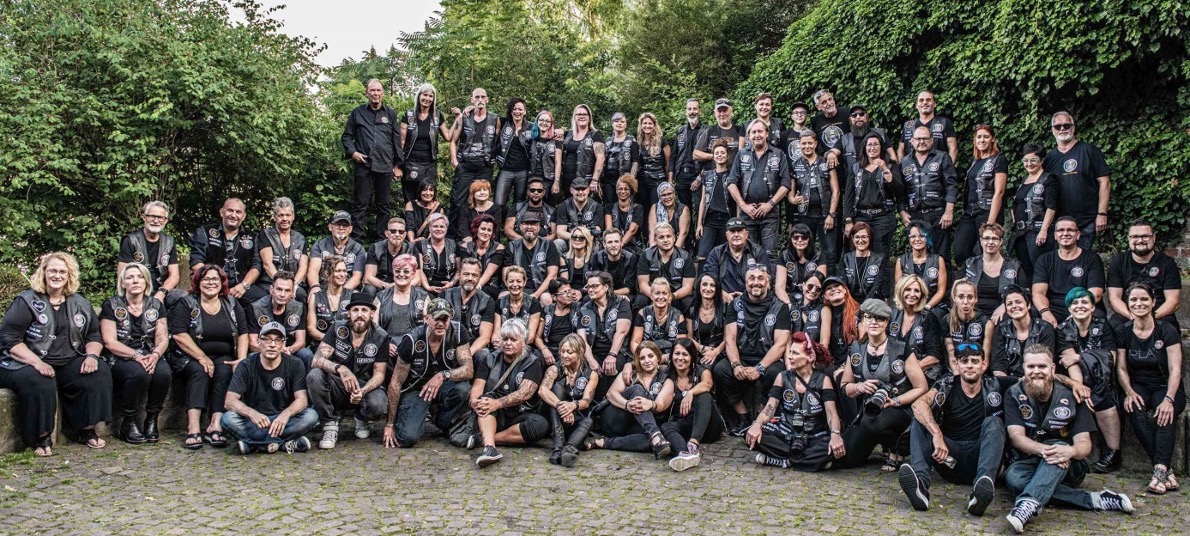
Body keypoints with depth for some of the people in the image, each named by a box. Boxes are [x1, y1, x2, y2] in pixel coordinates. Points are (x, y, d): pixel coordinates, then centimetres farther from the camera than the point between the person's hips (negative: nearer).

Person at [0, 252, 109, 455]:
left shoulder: (80, 304, 13)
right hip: (27, 365, -4)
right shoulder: (26, 302, -2)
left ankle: (88, 430, -9)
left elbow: (94, 335, 16)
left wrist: (92, 355, -8)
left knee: (100, 371, -20)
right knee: (38, 381, -37)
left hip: (70, 364, 5)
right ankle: (42, 438, -20)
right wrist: (36, 362, -25)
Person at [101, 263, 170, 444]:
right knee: (139, 373, -36)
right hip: (120, 360, -3)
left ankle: (152, 420, -10)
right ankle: (128, 423, -14)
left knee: (164, 373, -31)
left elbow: (163, 338, 5)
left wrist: (155, 355, -18)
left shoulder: (156, 305, 11)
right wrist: (136, 356, -19)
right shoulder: (112, 305, 2)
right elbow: (109, 342, -6)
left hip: (150, 358, 3)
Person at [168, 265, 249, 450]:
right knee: (200, 372, -31)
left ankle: (216, 425, -38)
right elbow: (179, 335, -11)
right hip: (191, 358, -2)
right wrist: (202, 358, -19)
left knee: (225, 372, -29)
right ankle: (193, 428, -42)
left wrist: (242, 359, -11)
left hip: (223, 358, 2)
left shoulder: (232, 304, 10)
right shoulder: (186, 304, 1)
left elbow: (243, 334, 4)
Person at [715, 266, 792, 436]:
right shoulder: (736, 305, 7)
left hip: (768, 361, -2)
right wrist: (736, 365, -18)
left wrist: (759, 369, -20)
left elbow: (780, 344, -8)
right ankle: (743, 418, -13)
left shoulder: (780, 307, 0)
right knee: (720, 369, -27)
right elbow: (730, 339, 1)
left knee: (775, 373, -35)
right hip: (741, 359, 2)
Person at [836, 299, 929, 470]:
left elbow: (921, 388, -6)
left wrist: (895, 401, -19)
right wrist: (859, 387, -9)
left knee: (872, 422, -39)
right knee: (843, 459, -10)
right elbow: (844, 386, 12)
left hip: (899, 410, -5)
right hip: (868, 411, 5)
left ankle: (898, 450, -6)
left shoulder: (901, 350, -7)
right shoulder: (856, 350, 4)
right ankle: (876, 442, 21)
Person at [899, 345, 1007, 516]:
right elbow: (918, 404, -19)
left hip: (977, 459, 0)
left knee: (993, 423, -23)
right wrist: (937, 434, -33)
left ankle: (981, 489, -47)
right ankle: (920, 483, -43)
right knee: (921, 419, -17)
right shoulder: (946, 385, 0)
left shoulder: (994, 388, 4)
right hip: (949, 460, 1)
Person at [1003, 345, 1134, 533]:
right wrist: (1042, 449, -36)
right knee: (1013, 476, -35)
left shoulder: (1070, 397, -2)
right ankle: (1093, 500, -35)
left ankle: (1029, 504, -57)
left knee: (1059, 447, -35)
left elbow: (1084, 444, -11)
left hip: (1067, 468, 0)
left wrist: (1070, 451, -37)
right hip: (1029, 463, 1)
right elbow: (1016, 436, -13)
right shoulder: (1014, 395, -1)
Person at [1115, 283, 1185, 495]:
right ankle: (1166, 469, -35)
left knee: (1165, 414, -35)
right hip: (1139, 387, 2)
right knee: (1137, 412, -32)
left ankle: (1159, 470, -44)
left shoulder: (1167, 331, -5)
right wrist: (1129, 392, -17)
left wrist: (1169, 399, -28)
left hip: (1165, 388, -2)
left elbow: (1175, 370, -13)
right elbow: (1121, 368, 3)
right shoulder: (1123, 333, 4)